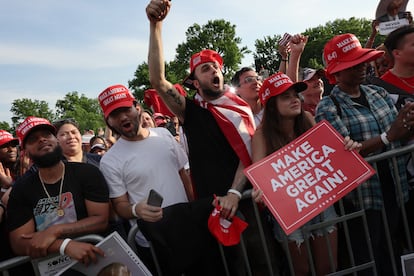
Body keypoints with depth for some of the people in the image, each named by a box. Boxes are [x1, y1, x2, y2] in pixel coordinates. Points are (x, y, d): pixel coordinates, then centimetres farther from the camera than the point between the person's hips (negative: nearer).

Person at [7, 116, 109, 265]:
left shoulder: (88, 173, -1)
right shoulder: (21, 189, 3)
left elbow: (101, 220, -6)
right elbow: (19, 243, -6)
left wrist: (54, 231, -17)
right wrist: (65, 245, -21)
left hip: (90, 258, -1)